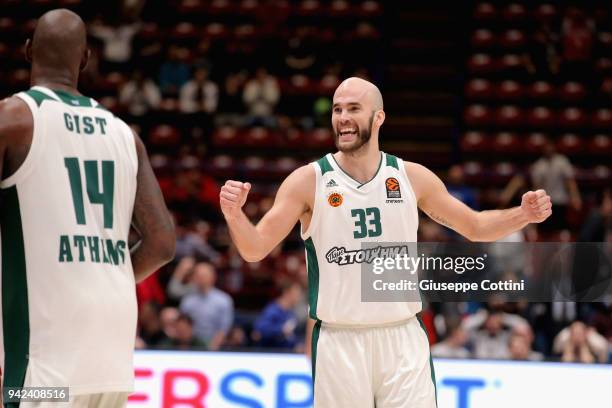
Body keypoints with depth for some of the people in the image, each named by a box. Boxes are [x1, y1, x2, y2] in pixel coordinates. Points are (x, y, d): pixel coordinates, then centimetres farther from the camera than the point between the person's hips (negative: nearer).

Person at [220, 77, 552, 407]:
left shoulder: (412, 177, 2)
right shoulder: (308, 181, -4)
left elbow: (475, 227, 14)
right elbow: (255, 250, -6)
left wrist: (522, 215, -4)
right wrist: (234, 216, -26)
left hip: (403, 340, 1)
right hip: (339, 343, -1)